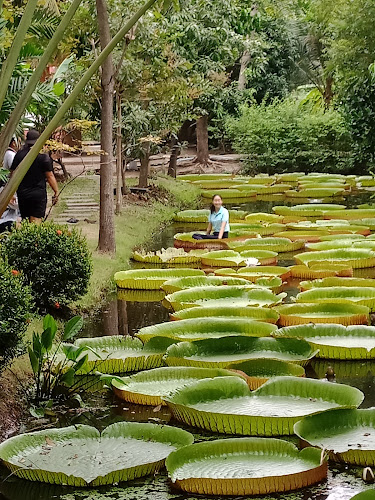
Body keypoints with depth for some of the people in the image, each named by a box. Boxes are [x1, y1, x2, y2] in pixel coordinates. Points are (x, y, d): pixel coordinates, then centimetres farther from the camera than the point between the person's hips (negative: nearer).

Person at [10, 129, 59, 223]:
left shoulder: (19, 155, 1)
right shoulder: (44, 157, -8)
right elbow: (50, 176, -6)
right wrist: (56, 192, 3)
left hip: (22, 193, 3)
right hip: (39, 194, -3)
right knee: (36, 221, -4)